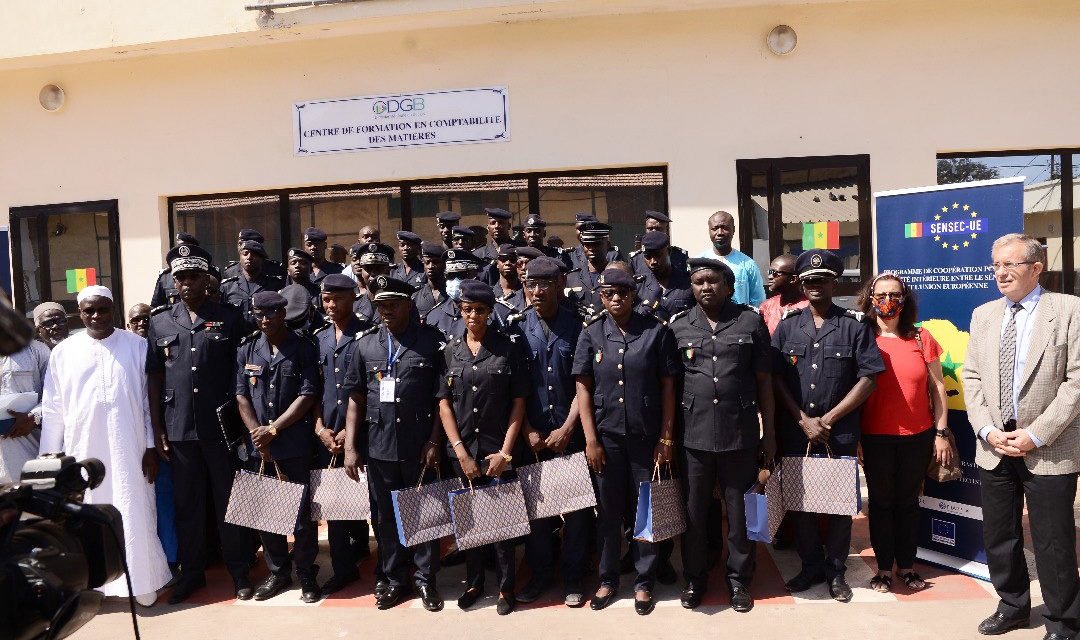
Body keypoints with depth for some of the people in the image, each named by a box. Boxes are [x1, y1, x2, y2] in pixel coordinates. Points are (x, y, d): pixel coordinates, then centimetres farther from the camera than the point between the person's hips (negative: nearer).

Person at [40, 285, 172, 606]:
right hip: (83, 450, 1)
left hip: (129, 450, -1)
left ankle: (143, 584, 13)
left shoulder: (137, 346, 3)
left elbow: (149, 400, 4)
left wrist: (151, 447, 1)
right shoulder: (63, 353, 6)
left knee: (135, 516, 1)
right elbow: (52, 410, 8)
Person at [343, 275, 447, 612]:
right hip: (378, 447, 3)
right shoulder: (366, 343, 5)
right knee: (386, 517, 13)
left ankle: (425, 579, 25)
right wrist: (350, 447, 2)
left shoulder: (432, 341, -3)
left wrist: (434, 442, -8)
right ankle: (396, 579, 29)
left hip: (420, 447, -2)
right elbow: (356, 398, 7)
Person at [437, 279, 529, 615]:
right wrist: (460, 450, -5)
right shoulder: (450, 350, 4)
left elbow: (518, 403, -3)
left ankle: (506, 587, 21)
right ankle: (474, 582, 30)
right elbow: (444, 403, 3)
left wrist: (505, 452, -8)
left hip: (498, 449, -2)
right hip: (462, 450, 2)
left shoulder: (509, 348, -3)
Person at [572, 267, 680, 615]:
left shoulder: (656, 331, -1)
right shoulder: (591, 335, 3)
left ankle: (644, 582, 24)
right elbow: (583, 389, 1)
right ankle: (608, 579, 27)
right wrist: (591, 439, -4)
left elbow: (668, 387, -1)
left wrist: (666, 438, -4)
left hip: (646, 436, -1)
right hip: (606, 435, 1)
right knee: (608, 510, 11)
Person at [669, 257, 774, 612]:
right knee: (694, 509, 10)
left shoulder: (750, 321, 3)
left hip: (740, 433, 0)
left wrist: (769, 432, 4)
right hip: (693, 433, 1)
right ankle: (694, 578, 28)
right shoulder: (678, 325, 5)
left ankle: (739, 579, 28)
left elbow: (764, 380, 5)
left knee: (740, 510, 10)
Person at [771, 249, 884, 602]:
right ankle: (811, 565, 26)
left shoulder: (854, 324, 0)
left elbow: (868, 378, -4)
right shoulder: (788, 324, 6)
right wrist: (803, 420, -7)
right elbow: (776, 377, 3)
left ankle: (836, 571, 23)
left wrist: (828, 419, -8)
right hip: (795, 430, 2)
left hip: (840, 432, -2)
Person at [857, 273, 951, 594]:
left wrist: (941, 432, 1)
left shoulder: (921, 338, 3)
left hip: (917, 436, 1)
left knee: (908, 502, 11)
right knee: (881, 503, 8)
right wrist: (854, 438, -3)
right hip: (875, 437, -1)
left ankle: (906, 566, 24)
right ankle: (884, 568, 19)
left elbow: (938, 388, 6)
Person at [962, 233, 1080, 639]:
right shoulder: (983, 315, 9)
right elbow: (971, 377, 8)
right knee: (998, 537, 15)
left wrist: (1035, 435, -16)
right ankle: (1013, 606, 33)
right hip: (994, 447, 5)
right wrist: (988, 430, -5)